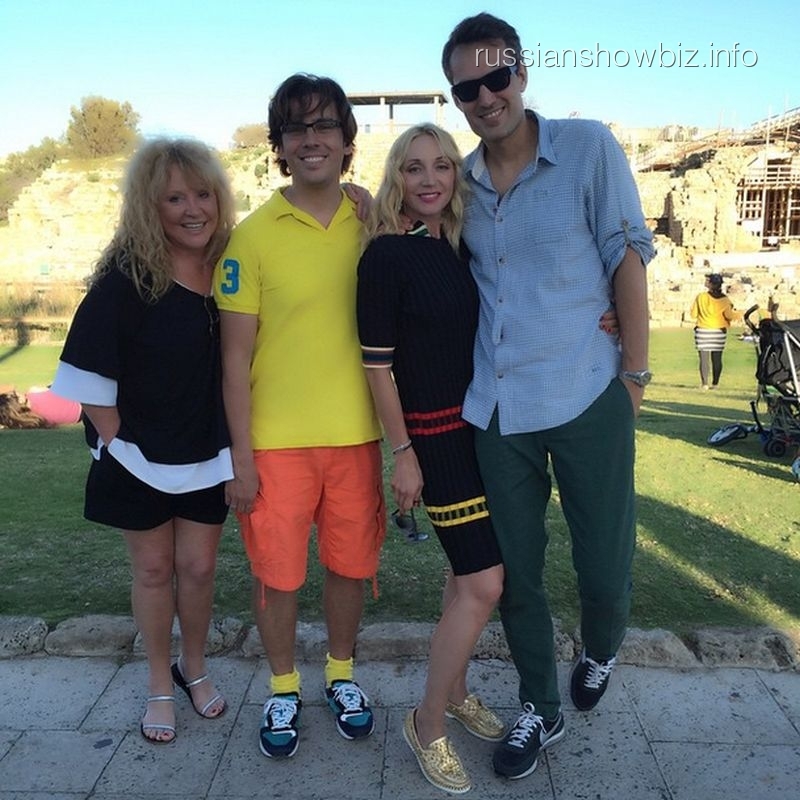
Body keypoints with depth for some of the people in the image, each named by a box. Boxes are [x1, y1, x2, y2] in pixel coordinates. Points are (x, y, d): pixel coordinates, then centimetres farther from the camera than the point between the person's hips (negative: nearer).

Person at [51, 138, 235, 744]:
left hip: (207, 455, 2)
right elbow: (89, 371, -14)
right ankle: (161, 686, 32)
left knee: (198, 566, 11)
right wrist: (113, 439, -11)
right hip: (139, 456, -2)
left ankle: (194, 668, 36)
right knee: (153, 569, 12)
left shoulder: (229, 268, -6)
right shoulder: (127, 275, -16)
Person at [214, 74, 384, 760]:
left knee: (350, 564, 14)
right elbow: (236, 356, -5)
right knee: (277, 573, 9)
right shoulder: (254, 234, -6)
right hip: (276, 440, -2)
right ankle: (284, 687, 34)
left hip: (356, 433, 3)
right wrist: (242, 457, -7)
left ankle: (342, 673, 39)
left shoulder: (371, 224, 3)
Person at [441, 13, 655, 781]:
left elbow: (627, 258, -4)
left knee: (605, 568, 7)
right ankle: (541, 709, 34)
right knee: (514, 572, 12)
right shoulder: (461, 182, 7)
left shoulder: (588, 148, -4)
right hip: (495, 407, 4)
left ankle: (598, 653, 42)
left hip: (587, 398, -3)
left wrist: (634, 374, -6)